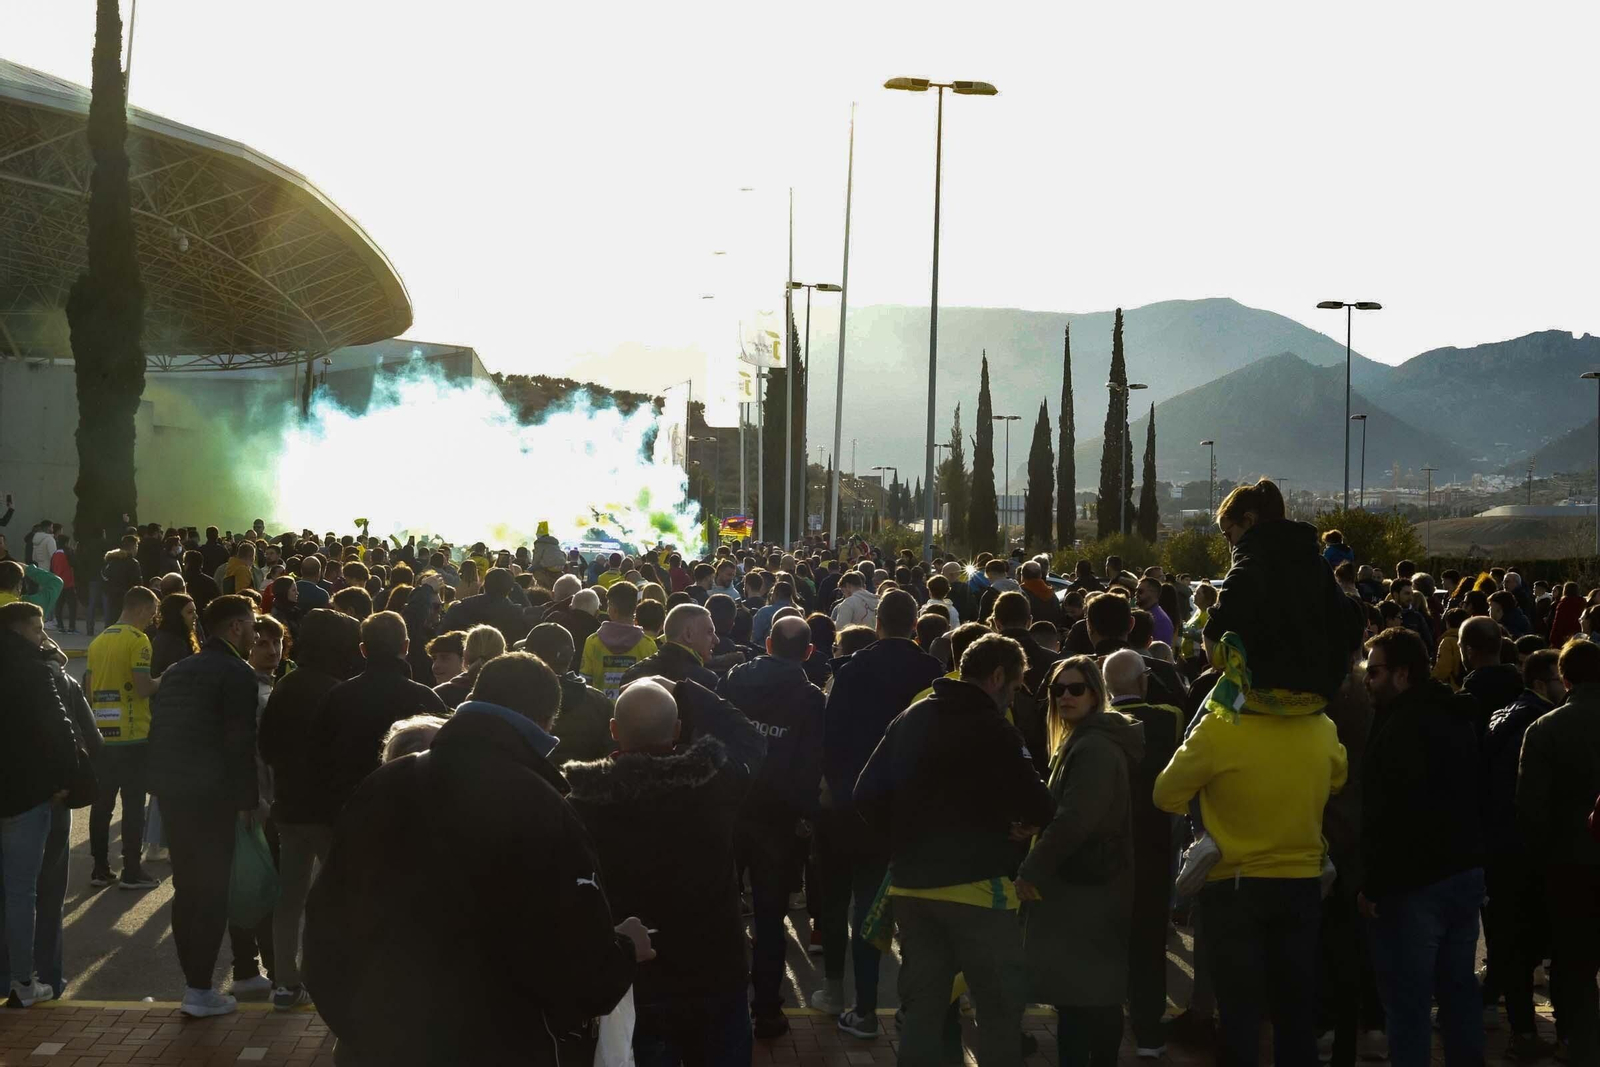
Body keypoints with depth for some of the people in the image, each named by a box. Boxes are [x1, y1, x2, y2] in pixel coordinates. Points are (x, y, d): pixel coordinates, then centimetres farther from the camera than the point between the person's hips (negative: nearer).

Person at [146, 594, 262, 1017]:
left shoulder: (176, 672, 16)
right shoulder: (237, 674, -9)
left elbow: (158, 732, 15)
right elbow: (241, 743, -15)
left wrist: (162, 788, 17)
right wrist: (249, 799, -8)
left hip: (172, 792, 8)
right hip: (212, 796, -8)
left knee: (186, 887, 14)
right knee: (212, 891, -1)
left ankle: (193, 980, 19)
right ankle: (199, 991, 0)